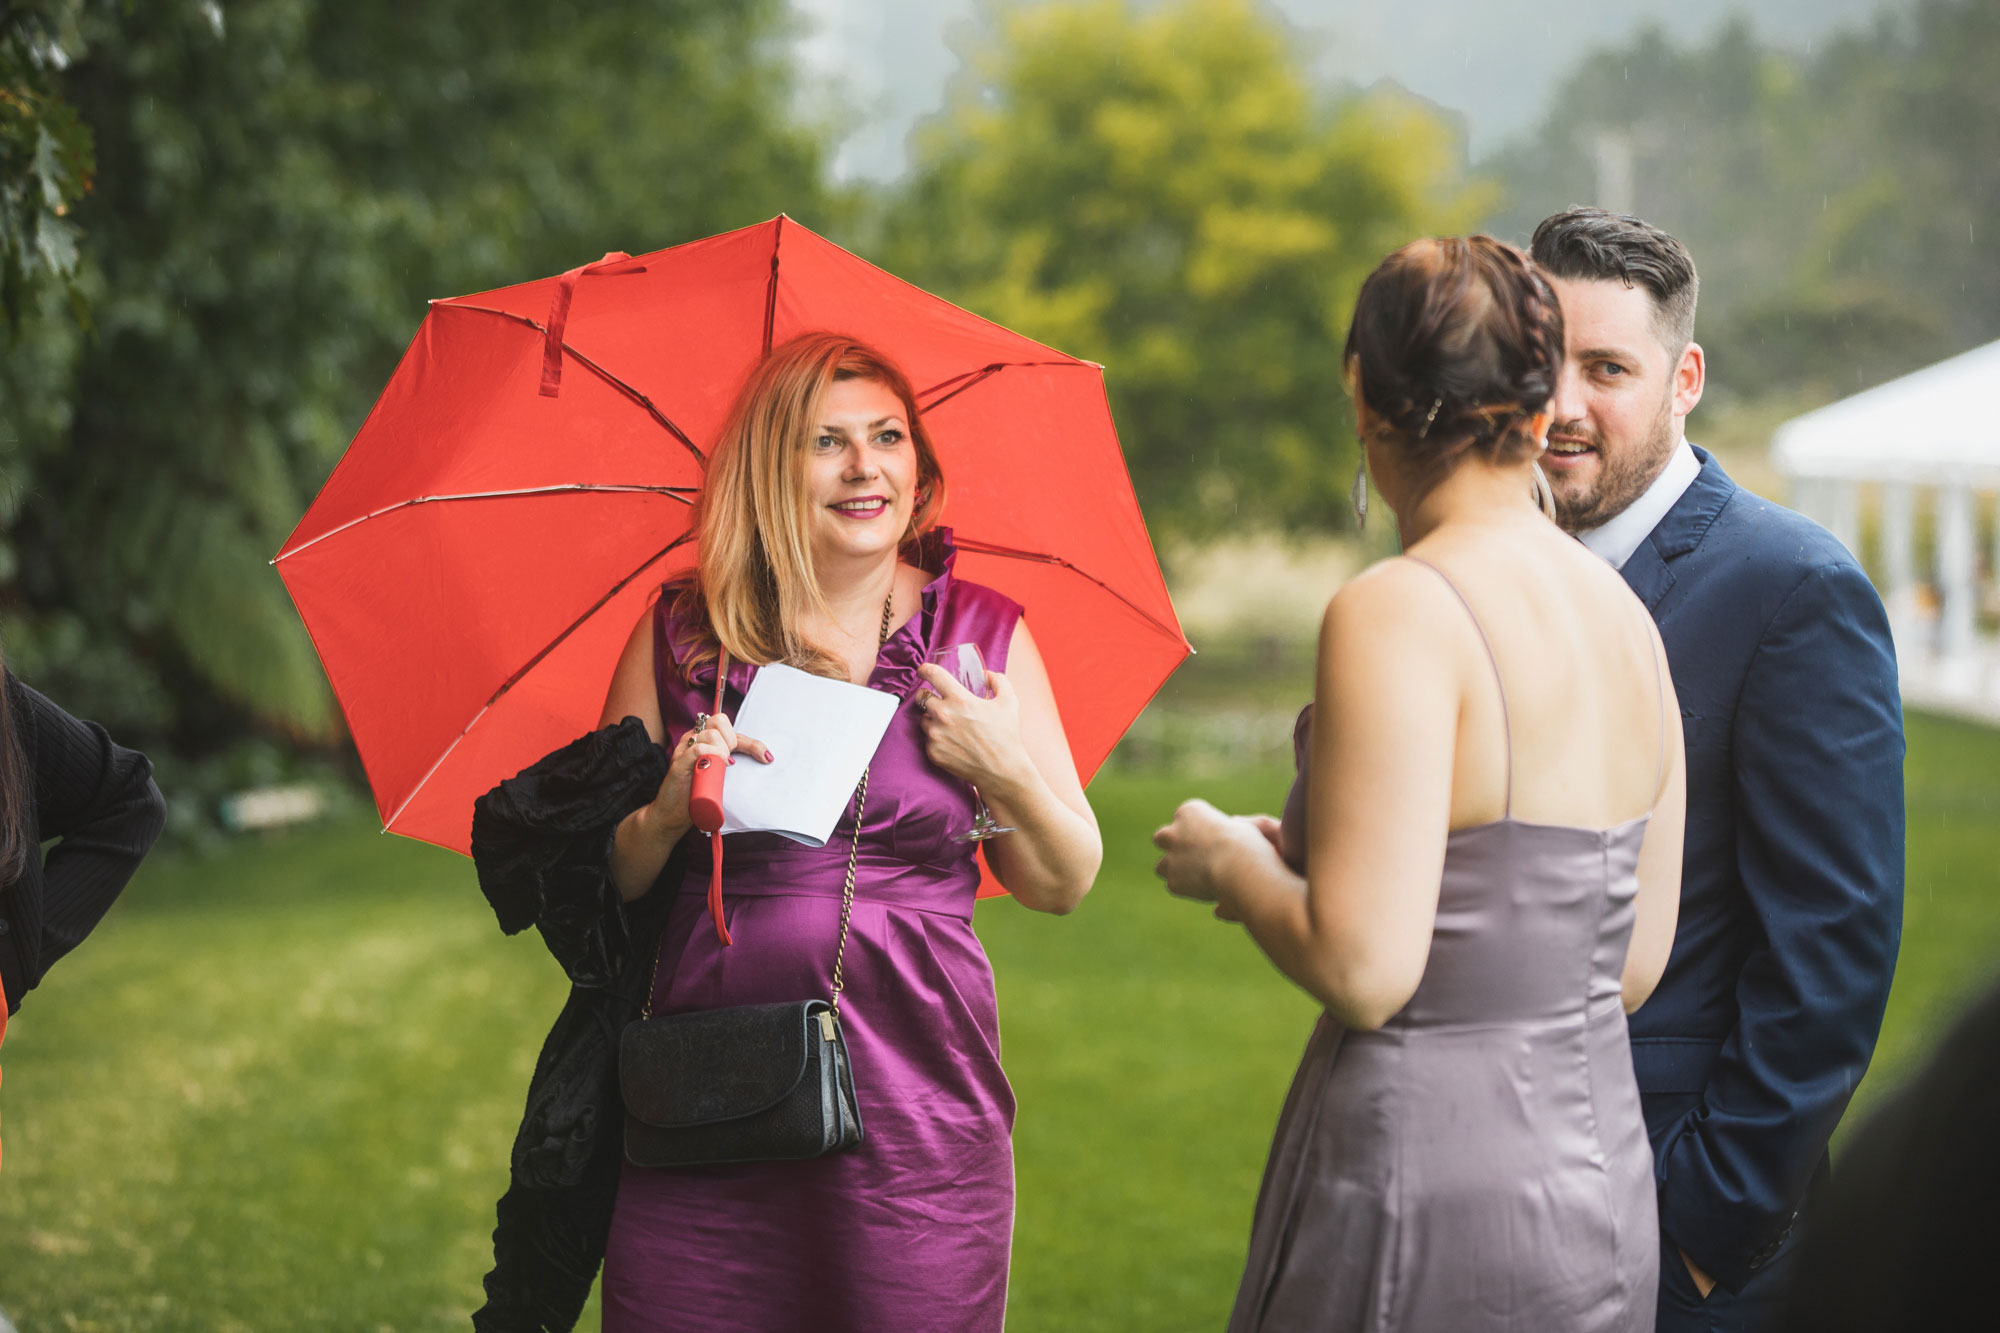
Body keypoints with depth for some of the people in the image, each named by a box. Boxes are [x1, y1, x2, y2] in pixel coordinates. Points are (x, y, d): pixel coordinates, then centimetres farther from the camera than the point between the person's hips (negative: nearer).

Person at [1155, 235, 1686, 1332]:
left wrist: (1235, 869, 0)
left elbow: (1364, 972, -21)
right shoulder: (1625, 614, 7)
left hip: (1431, 1193, -7)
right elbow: (1634, 966, 13)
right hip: (1608, 1203, 8)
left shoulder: (1400, 612, -15)